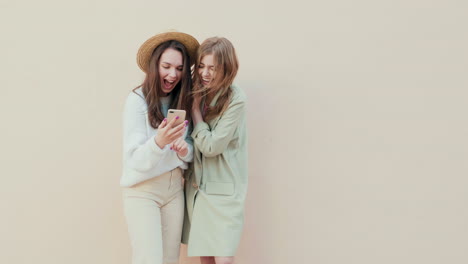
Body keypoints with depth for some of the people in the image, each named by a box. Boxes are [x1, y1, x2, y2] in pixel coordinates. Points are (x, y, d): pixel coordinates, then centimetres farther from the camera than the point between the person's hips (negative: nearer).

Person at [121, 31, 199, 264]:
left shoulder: (182, 100, 4)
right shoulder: (138, 99, -13)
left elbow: (191, 151, 7)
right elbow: (134, 159, -16)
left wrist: (185, 149, -16)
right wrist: (158, 142, -35)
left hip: (175, 188, 5)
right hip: (142, 190, -5)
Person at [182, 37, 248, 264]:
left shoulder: (235, 99, -14)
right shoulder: (197, 94, 5)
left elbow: (211, 146, -16)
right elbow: (192, 142, 11)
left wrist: (195, 109, -10)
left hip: (223, 189, -6)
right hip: (195, 186, 6)